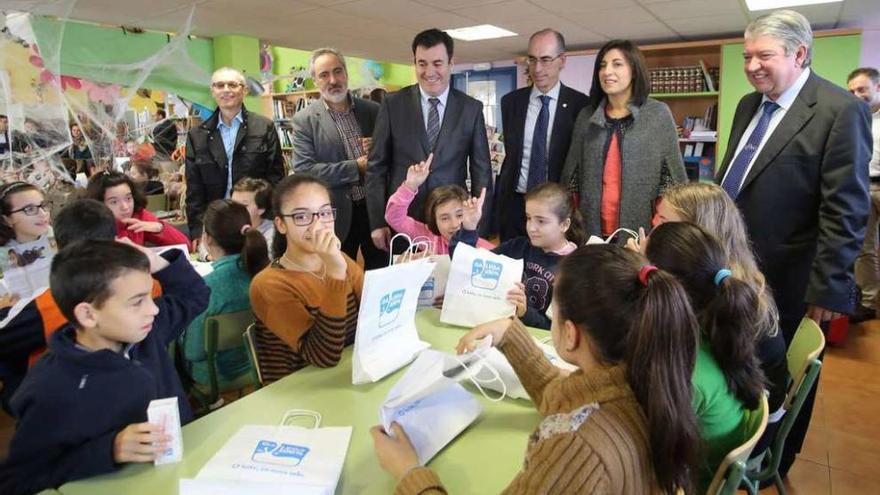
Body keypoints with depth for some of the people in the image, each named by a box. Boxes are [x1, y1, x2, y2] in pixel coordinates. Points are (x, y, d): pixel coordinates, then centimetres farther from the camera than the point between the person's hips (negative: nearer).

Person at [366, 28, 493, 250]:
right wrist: (377, 222, -4)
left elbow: (481, 171, 3)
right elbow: (376, 167, 1)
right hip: (401, 221, 0)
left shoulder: (472, 108, 1)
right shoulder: (393, 104, 0)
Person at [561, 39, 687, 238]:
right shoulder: (586, 117, 6)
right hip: (592, 230, 2)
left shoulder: (658, 114, 0)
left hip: (641, 231, -2)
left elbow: (673, 176, 1)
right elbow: (571, 175, 9)